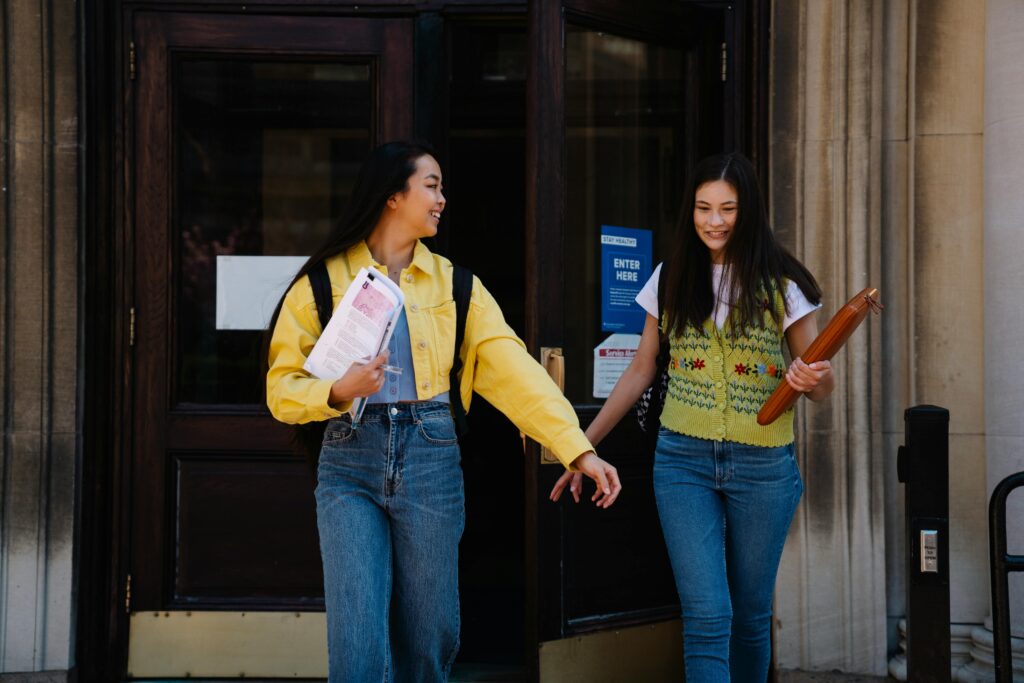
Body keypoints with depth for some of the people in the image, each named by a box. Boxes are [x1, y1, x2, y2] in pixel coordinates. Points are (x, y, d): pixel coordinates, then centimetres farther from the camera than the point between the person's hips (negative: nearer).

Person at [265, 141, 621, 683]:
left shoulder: (454, 284, 9)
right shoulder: (323, 282, 2)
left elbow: (513, 369, -1)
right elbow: (282, 389, 0)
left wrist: (579, 449, -11)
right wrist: (338, 391, -21)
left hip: (430, 460, 2)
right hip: (349, 463, -2)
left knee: (429, 638, 8)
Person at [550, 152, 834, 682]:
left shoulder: (780, 283, -2)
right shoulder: (672, 279, 5)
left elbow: (822, 386, 1)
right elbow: (640, 371, 12)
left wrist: (813, 381, -23)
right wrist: (584, 444, 9)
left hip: (762, 465, 0)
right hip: (684, 460, 1)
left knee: (751, 614, 10)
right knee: (706, 616, -9)